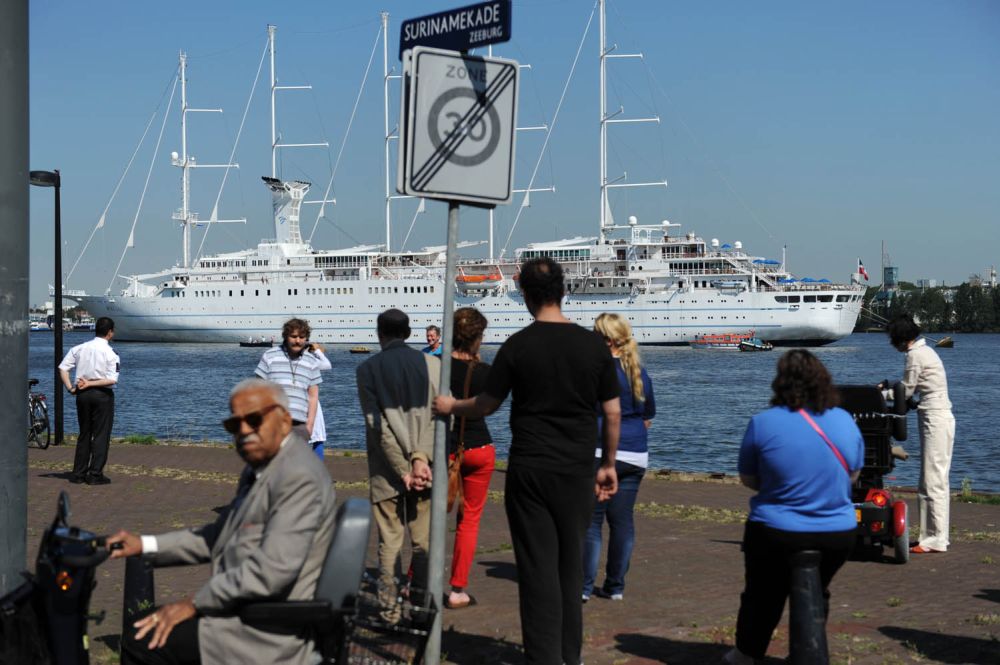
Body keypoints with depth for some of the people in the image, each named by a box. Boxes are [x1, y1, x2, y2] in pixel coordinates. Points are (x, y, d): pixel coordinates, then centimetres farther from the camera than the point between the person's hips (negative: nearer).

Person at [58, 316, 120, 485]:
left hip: (82, 394, 5)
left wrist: (70, 388, 0)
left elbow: (63, 368, 1)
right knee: (101, 435, 3)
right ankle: (95, 474, 1)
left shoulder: (79, 348, 4)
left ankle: (78, 473, 16)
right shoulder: (110, 354, -10)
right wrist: (90, 384, -11)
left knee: (84, 434, 14)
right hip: (103, 395, -5)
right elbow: (112, 380, -17)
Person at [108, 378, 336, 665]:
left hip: (270, 632, -10)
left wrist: (195, 603, -18)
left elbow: (271, 571, -27)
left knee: (141, 639, -11)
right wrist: (146, 545, 10)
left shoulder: (299, 477, -20)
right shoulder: (258, 468, 13)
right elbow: (220, 537, 20)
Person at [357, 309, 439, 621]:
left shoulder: (368, 369, 0)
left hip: (386, 471, -1)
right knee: (424, 541, 7)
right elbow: (437, 416, -8)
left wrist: (403, 470, -8)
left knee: (389, 541, 5)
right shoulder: (431, 364, 3)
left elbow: (377, 424, -7)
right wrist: (421, 457, -15)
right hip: (425, 469, 1)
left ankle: (389, 608, 5)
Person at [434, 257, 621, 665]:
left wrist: (450, 406, 24)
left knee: (538, 566, 1)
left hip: (529, 471, -2)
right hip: (578, 471, 2)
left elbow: (486, 405, 4)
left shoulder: (517, 347, -6)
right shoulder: (594, 344, -1)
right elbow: (613, 412, 3)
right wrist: (608, 464, 14)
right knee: (571, 563, 12)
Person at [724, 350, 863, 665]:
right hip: (837, 535, 3)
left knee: (762, 595, 17)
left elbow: (748, 478, -2)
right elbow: (852, 476, 11)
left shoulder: (762, 423, -13)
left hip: (775, 533, -2)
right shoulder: (845, 421, -2)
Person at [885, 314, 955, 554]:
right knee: (937, 480, 13)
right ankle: (938, 535, 18)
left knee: (932, 482, -7)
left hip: (935, 420, -10)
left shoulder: (914, 355, -13)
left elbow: (906, 392, -8)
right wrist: (889, 388, 16)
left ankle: (935, 539, -5)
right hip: (942, 418, 10)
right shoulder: (925, 350, 17)